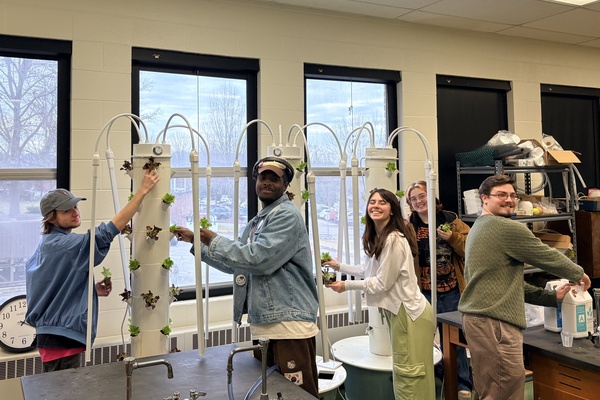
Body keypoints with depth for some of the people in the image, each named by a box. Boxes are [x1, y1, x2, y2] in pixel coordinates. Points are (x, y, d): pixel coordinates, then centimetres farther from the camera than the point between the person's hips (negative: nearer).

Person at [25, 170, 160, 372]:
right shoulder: (63, 244, -19)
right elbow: (105, 233, -31)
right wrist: (142, 190, -31)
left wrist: (92, 290, 5)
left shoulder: (49, 244, 11)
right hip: (61, 338, -10)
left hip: (55, 336, 10)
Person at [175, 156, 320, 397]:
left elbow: (257, 259, -22)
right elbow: (236, 263, 24)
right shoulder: (257, 222, 18)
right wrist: (198, 241, 19)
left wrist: (213, 240, -12)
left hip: (290, 323, -9)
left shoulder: (287, 215, -11)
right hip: (262, 323, 9)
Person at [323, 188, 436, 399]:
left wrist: (347, 285, -11)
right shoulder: (377, 238, 9)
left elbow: (382, 283, -20)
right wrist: (339, 266, 16)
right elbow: (368, 270, 18)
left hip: (409, 312, -10)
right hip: (398, 309, 10)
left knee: (410, 372, -1)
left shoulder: (394, 240, -23)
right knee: (402, 371, 18)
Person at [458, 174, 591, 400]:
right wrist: (579, 274, 18)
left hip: (477, 317, 11)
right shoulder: (509, 229, -13)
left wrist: (551, 297, 18)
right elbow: (548, 257, -2)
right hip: (494, 322, -11)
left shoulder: (479, 228, 18)